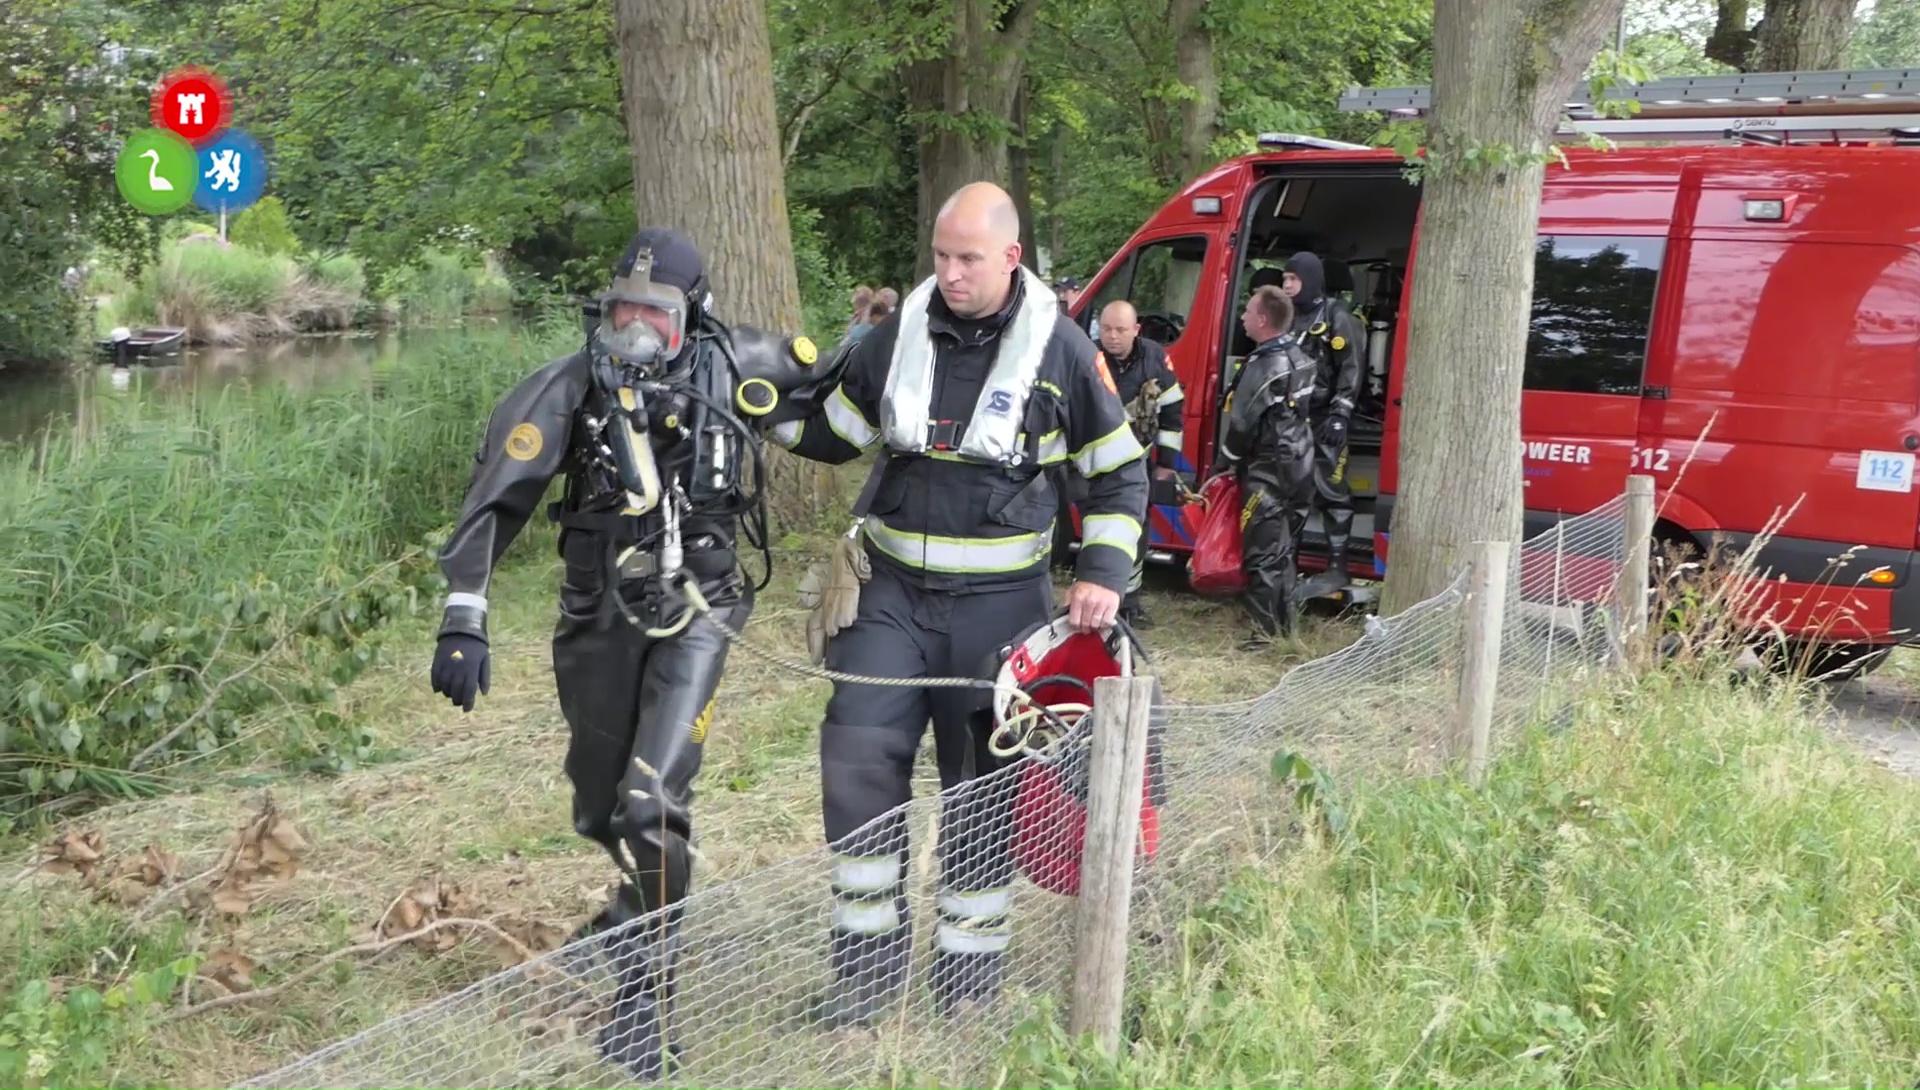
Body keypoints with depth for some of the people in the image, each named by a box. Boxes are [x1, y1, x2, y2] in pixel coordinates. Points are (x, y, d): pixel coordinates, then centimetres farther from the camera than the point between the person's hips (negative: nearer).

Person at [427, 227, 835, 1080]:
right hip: (598, 615, 2)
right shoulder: (570, 386, -11)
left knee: (652, 801, -17)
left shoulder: (733, 367, -8)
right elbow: (495, 500, -16)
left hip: (694, 610, -2)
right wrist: (463, 619, -22)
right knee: (598, 806, 16)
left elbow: (828, 383, 14)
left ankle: (646, 987, -1)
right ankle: (641, 903, 49)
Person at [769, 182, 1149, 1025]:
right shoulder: (899, 336, 3)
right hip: (893, 589, 2)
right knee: (857, 759, -10)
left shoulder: (1059, 347, -4)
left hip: (998, 603, -2)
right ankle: (867, 962, 6)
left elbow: (1121, 471, 4)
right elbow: (835, 435, 16)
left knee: (984, 789, 7)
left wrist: (1103, 574, -7)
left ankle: (969, 973, 23)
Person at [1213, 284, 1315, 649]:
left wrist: (1225, 463, -1)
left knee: (1262, 554, -5)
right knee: (1283, 550, 17)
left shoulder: (1263, 367, -19)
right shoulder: (1300, 357, 9)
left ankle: (1267, 631, -5)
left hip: (1268, 472, -9)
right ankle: (1286, 624, 23)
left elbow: (1242, 424, -16)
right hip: (1300, 467, 9)